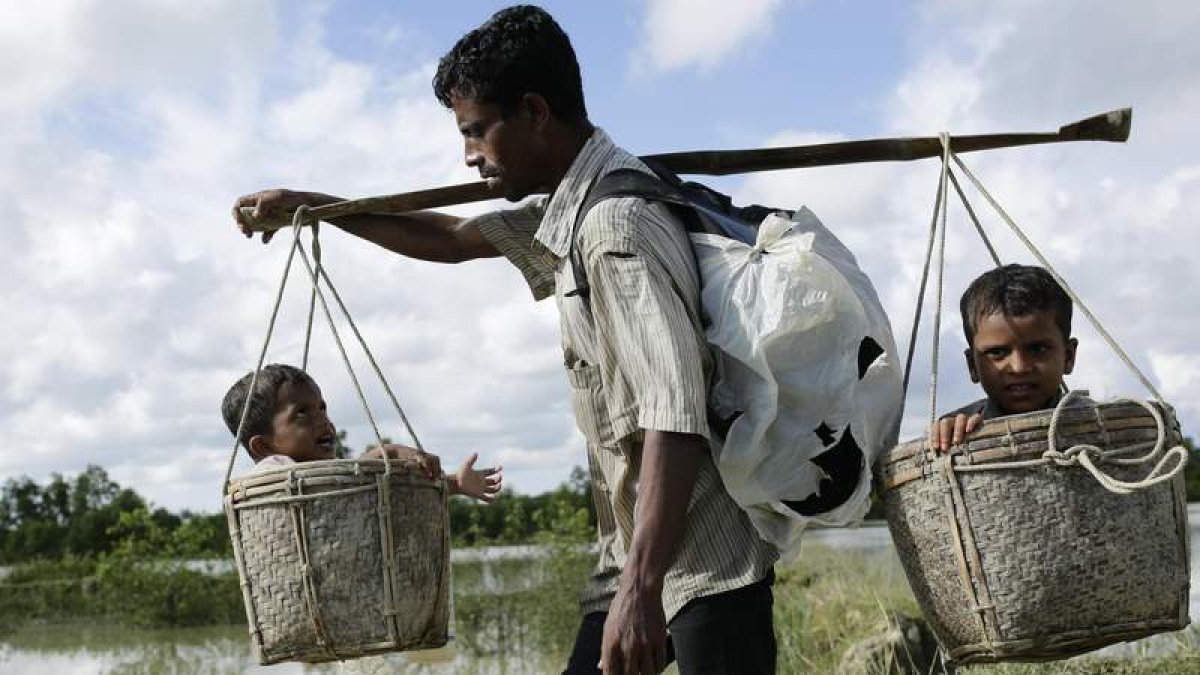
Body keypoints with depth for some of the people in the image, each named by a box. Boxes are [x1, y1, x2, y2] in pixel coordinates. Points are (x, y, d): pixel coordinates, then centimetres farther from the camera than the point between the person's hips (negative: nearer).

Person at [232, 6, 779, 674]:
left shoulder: (618, 223, -20)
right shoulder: (570, 209, 12)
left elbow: (676, 412, -29)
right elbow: (450, 239, 27)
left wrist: (640, 585, -34)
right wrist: (309, 204, 30)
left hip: (706, 559, -10)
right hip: (642, 547, 10)